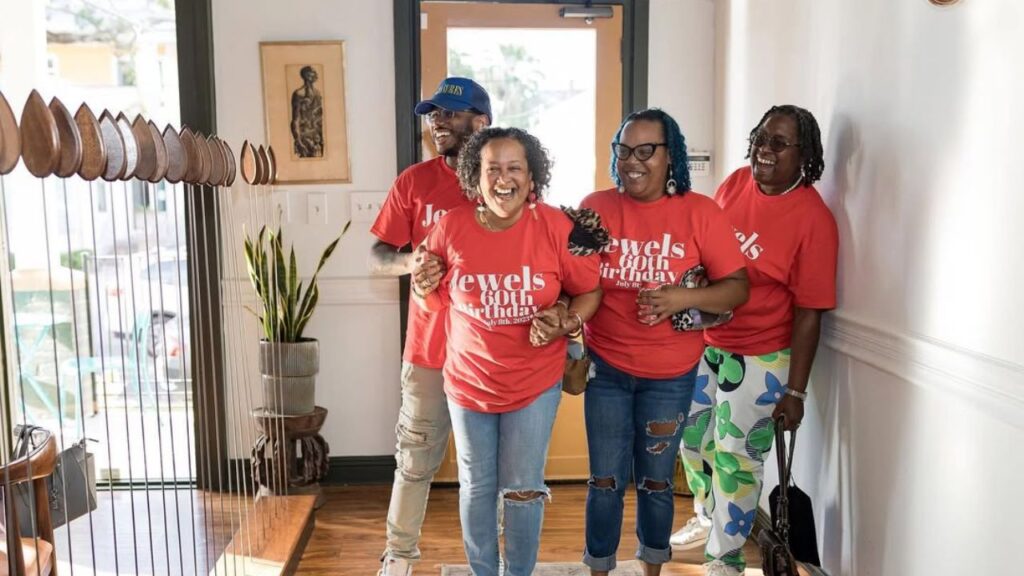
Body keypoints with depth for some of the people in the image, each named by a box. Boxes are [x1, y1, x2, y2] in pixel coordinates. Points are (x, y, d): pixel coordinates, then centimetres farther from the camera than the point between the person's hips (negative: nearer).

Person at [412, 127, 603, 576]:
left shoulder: (556, 227, -16)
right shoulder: (451, 227, -11)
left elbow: (590, 290, -4)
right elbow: (437, 299, 5)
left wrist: (566, 322, -21)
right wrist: (424, 287, -16)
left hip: (535, 382, -1)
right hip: (469, 380, 2)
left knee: (523, 489, 10)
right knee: (477, 486, 16)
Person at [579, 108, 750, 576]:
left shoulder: (700, 212, -8)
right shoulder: (595, 207, -4)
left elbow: (737, 288, -8)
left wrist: (681, 298, -23)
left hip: (671, 375, 0)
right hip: (605, 367, 1)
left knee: (655, 481, 15)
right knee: (606, 480, 10)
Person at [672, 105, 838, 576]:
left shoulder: (813, 218, -17)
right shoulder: (734, 184, -2)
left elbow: (808, 312, -15)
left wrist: (796, 391, -13)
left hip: (758, 358, -6)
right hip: (701, 340, 6)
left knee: (737, 459, 6)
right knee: (693, 439, 20)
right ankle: (707, 517, 47)